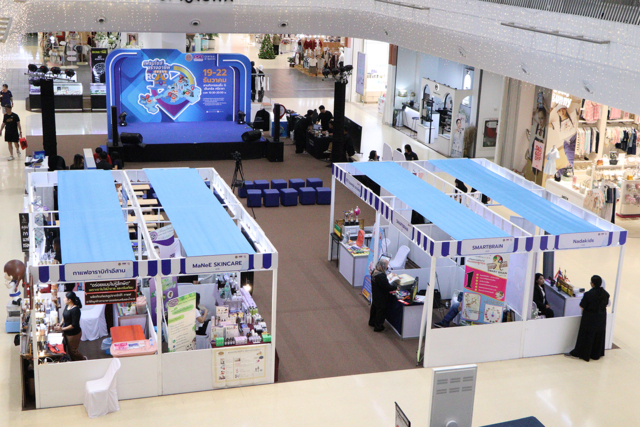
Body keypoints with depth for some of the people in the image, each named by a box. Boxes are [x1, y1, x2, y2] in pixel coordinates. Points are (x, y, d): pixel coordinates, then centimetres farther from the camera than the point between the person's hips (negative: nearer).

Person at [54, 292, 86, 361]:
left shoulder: (75, 310, -28)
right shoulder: (67, 306, 0)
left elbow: (74, 325, -27)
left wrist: (62, 329, -25)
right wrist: (60, 324, -1)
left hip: (74, 334, -8)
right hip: (67, 333, 8)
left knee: (73, 351, 7)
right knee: (69, 351, 19)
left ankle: (83, 360, 32)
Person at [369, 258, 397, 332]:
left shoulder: (374, 272, -3)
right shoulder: (381, 276, -33)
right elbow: (387, 287, -27)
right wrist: (395, 287, -15)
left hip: (375, 295, 9)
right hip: (381, 298, -9)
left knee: (374, 307, 27)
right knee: (381, 311, 7)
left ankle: (372, 322, 46)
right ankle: (378, 327, 19)